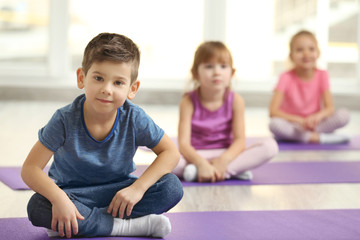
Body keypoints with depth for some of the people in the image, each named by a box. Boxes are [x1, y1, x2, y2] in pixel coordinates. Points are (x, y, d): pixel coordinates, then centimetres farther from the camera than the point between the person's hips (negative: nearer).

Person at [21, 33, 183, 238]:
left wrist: (138, 187, -23)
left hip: (117, 193, 2)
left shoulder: (134, 118, -16)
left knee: (172, 187, -21)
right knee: (37, 208, -33)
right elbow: (30, 169, -20)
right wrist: (58, 198, -39)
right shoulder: (66, 120, -20)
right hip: (73, 193, -1)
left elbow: (171, 152, -9)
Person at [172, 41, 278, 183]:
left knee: (270, 146, -21)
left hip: (226, 154, 2)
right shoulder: (189, 102, -9)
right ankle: (233, 171, -27)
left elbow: (239, 140, -11)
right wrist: (201, 163, -36)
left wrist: (224, 159, -31)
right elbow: (183, 143, -17)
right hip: (196, 156, -2)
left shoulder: (235, 101, -5)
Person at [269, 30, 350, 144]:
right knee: (274, 124, -36)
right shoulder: (286, 78, -10)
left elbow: (329, 108, -9)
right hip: (293, 125, -1)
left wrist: (318, 116, -33)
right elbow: (273, 111, -18)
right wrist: (299, 120, -30)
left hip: (314, 123, 2)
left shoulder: (322, 75, -3)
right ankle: (321, 138, -27)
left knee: (344, 115, -21)